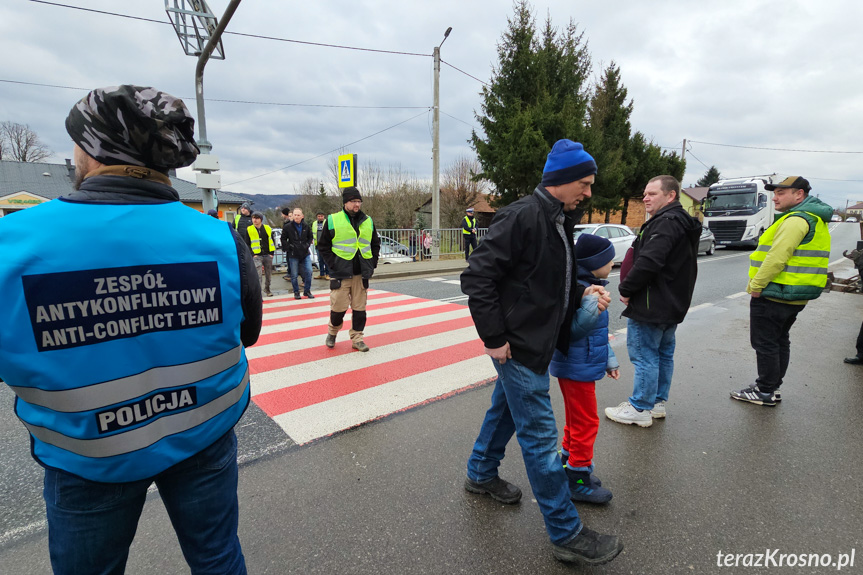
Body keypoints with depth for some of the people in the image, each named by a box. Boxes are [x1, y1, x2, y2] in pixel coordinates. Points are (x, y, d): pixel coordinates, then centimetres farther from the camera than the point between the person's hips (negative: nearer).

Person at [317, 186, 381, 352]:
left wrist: (372, 264, 8)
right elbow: (323, 246, 1)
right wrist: (333, 265, -8)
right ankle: (332, 332, 27)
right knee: (339, 307, -1)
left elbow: (375, 244, 19)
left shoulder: (367, 221, 10)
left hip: (361, 274, 4)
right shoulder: (332, 220, -2)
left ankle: (357, 339, 20)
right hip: (340, 274, -3)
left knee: (359, 308, 7)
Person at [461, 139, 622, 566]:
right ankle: (567, 534, 18)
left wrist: (581, 292, 3)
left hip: (536, 342, 10)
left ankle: (481, 474, 47)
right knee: (539, 435, 1)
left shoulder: (559, 220, 12)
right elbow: (478, 277, -21)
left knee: (506, 408, 24)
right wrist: (494, 337, -20)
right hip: (517, 346, -10)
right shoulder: (521, 217, -19)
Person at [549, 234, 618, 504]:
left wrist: (609, 360, 24)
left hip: (583, 366, 10)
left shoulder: (591, 286, 9)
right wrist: (593, 309, -38)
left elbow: (599, 331, 18)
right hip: (576, 368, -10)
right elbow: (573, 330, -25)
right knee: (586, 423, 3)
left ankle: (569, 464, 38)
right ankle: (578, 482, 18)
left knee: (576, 419, 21)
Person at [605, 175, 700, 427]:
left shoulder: (666, 222, -19)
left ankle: (640, 409, 8)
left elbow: (648, 262, -29)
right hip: (673, 304, 11)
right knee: (664, 354, 17)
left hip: (651, 306, -11)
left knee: (644, 356, -2)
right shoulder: (682, 223, 16)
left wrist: (625, 289, -16)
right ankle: (658, 402, 29)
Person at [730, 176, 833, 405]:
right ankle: (773, 387, 27)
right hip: (793, 297, 11)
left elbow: (777, 257, -25)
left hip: (773, 296, -11)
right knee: (780, 341, 17)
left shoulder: (796, 220, -18)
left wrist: (755, 285, -17)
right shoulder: (814, 219, 17)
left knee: (765, 344, -2)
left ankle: (765, 392, 7)